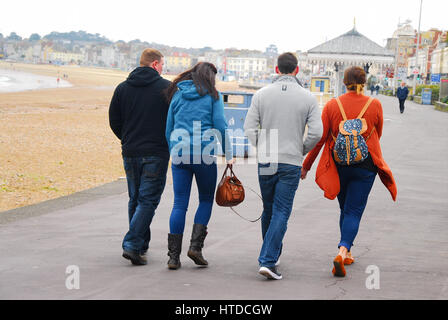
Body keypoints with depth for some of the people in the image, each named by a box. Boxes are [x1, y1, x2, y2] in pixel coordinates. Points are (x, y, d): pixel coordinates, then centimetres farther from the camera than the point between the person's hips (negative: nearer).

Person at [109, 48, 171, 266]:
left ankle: (141, 245, 21)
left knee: (135, 200, 16)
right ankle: (132, 245, -14)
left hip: (130, 153, 4)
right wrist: (169, 144, 13)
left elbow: (114, 121, 9)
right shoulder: (167, 88, -4)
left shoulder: (122, 88, 7)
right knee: (148, 200, -3)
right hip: (156, 154, -4)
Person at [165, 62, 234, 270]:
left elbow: (169, 128, 13)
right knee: (206, 200, 12)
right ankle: (195, 246, -1)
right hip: (204, 154, -3)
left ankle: (173, 255, 0)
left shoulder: (177, 95, 12)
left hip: (179, 155, 3)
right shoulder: (212, 95, 2)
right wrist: (228, 155, 2)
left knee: (179, 204, 4)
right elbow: (220, 126, -3)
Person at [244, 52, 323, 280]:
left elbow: (250, 129, -2)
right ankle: (268, 261, -11)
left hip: (265, 162, 2)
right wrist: (302, 150, 10)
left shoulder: (261, 95, 1)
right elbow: (316, 133, -8)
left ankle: (272, 255, 30)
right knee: (281, 212, -2)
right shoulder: (307, 98, -3)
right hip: (291, 163, -2)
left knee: (268, 210, 17)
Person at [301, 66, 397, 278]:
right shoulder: (374, 105, -4)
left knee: (346, 209, 19)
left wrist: (307, 165, 5)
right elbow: (377, 135, 10)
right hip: (365, 165, -1)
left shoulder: (332, 105, -5)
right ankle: (343, 251, -20)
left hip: (338, 164, 2)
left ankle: (347, 254, 27)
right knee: (354, 211, 1)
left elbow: (319, 138, -5)